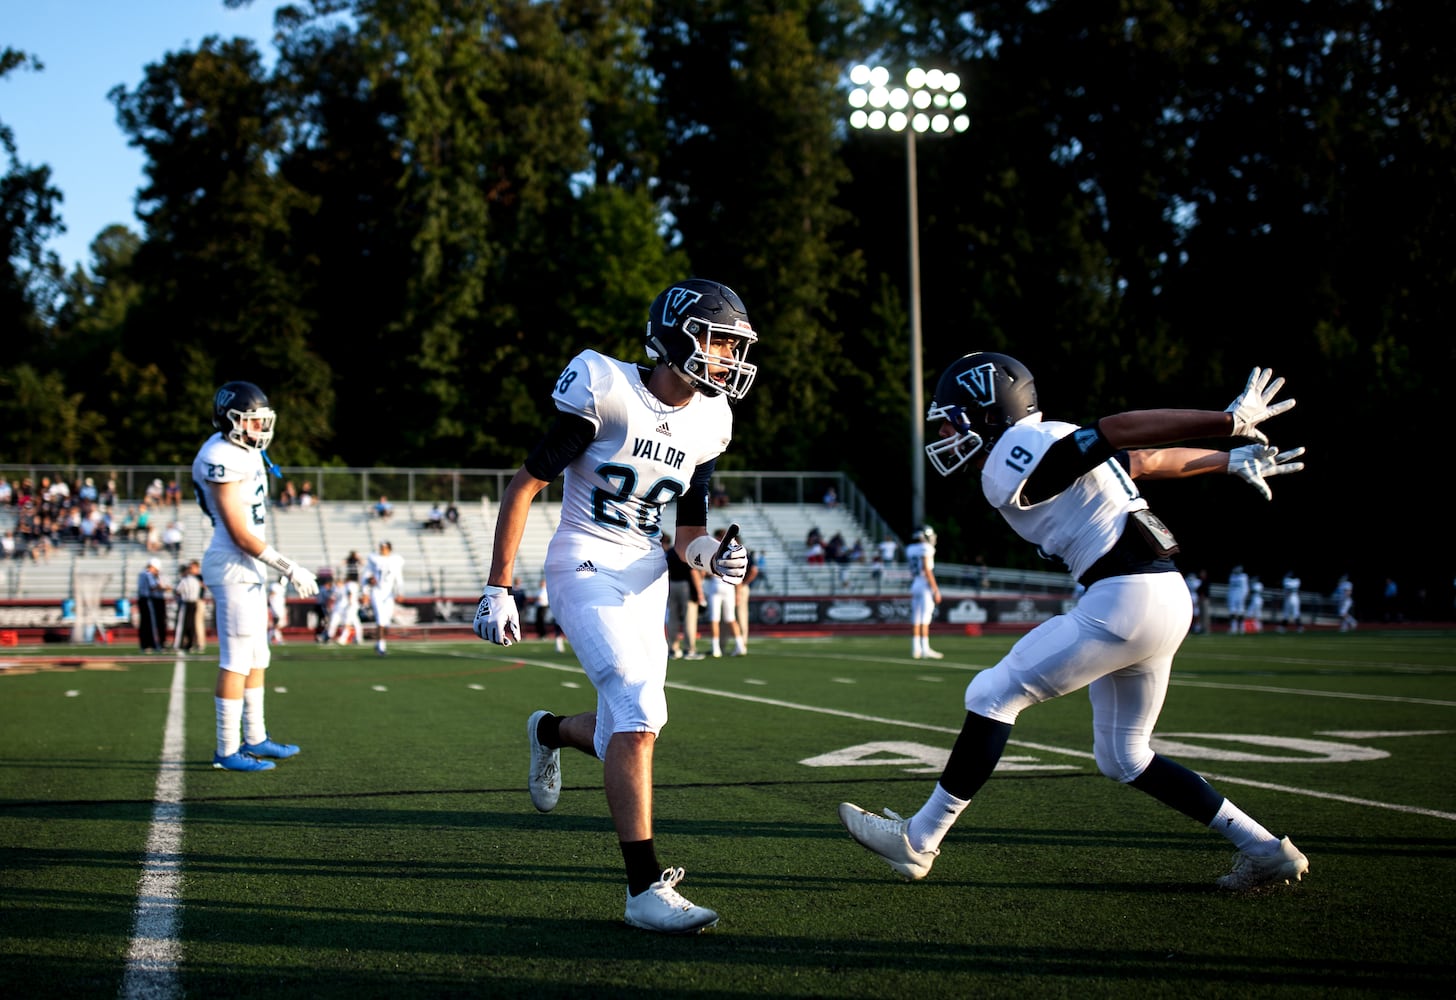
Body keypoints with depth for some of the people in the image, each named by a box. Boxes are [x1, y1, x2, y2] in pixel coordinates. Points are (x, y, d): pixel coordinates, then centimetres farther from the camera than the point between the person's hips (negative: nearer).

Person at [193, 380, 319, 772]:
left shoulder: (246, 453, 12)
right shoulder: (222, 460, -18)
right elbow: (240, 534, -20)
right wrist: (290, 569, -17)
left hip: (248, 568, 10)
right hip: (234, 568, -10)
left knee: (257, 658, 16)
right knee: (236, 662, -5)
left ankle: (255, 739, 26)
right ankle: (228, 751, 2)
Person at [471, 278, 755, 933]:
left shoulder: (707, 424, 6)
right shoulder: (609, 393, -14)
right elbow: (524, 486, -9)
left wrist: (716, 559, -10)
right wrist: (497, 589, -10)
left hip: (646, 582, 7)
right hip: (585, 568, -7)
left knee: (625, 738, 8)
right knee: (639, 709, -22)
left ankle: (550, 732, 45)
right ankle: (646, 889, -18)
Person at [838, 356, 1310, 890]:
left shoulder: (1008, 466, -11)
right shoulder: (1043, 450, 17)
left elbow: (1117, 430, -18)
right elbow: (1143, 459, 22)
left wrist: (1230, 420, -19)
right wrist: (1231, 460, 31)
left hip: (1126, 600, -10)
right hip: (1165, 600, 10)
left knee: (992, 695, -2)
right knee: (1123, 757, 18)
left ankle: (918, 840, 4)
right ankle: (1266, 849, 18)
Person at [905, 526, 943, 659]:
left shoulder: (910, 549, 12)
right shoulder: (926, 549, -10)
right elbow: (927, 571, -16)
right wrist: (936, 590, -15)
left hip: (914, 584, 8)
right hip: (925, 585, -8)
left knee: (915, 619, 8)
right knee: (925, 619, -8)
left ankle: (915, 649, 10)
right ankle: (925, 649, -9)